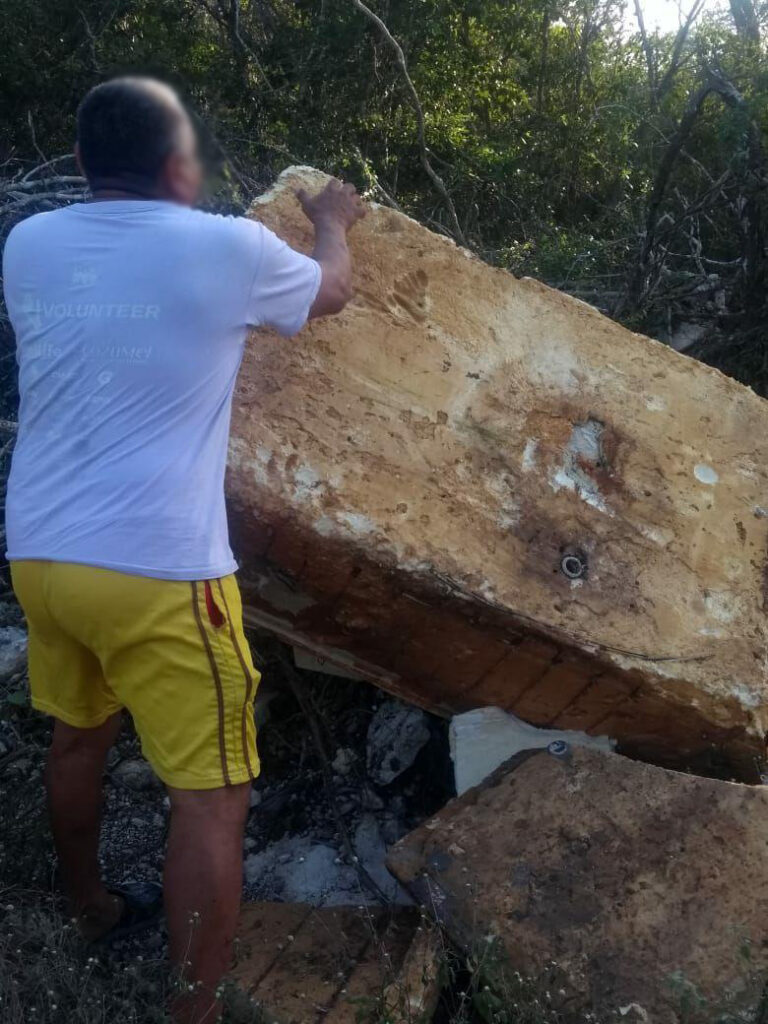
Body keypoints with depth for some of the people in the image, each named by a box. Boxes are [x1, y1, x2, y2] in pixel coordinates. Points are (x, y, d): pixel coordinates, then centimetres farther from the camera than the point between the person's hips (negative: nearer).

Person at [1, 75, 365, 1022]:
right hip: (157, 569, -7)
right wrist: (332, 221, 34)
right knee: (210, 795, 4)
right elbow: (333, 291, 13)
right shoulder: (227, 248, -7)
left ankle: (90, 907, 49)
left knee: (77, 734, 27)